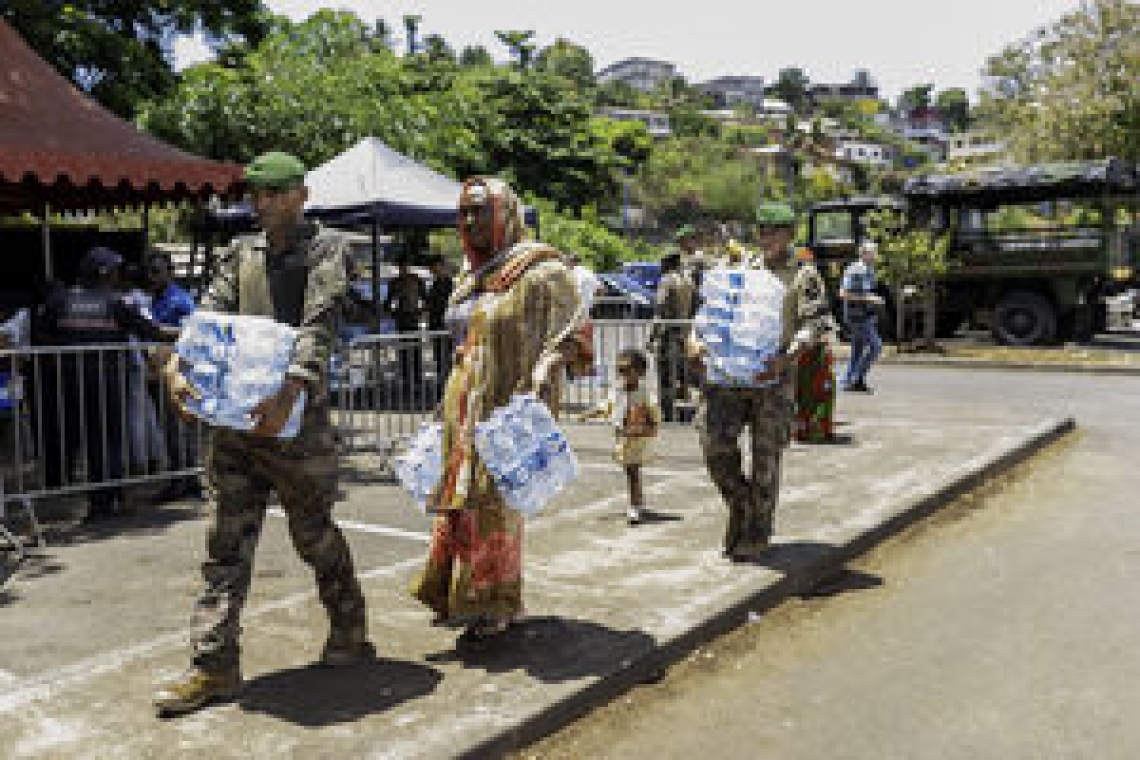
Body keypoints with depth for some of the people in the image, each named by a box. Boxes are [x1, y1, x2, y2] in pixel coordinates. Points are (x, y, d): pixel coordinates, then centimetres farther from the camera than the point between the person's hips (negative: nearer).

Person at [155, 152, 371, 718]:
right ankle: (215, 666, 12)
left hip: (297, 416, -5)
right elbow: (210, 314, 3)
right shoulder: (240, 253, 15)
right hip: (233, 414, 5)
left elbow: (319, 326, -16)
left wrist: (290, 389, -31)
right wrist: (178, 365, -18)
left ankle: (351, 633, 29)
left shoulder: (326, 248, -1)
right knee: (226, 543, 4)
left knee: (314, 533, 8)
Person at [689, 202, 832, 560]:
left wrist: (787, 356, -25)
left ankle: (755, 535, 17)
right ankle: (739, 501, 15)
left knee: (766, 457, 2)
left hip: (772, 379, -3)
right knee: (715, 442, -11)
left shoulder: (799, 277, 5)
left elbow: (809, 324, -8)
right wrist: (695, 339, -7)